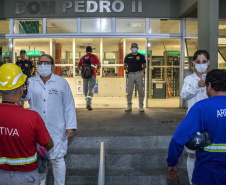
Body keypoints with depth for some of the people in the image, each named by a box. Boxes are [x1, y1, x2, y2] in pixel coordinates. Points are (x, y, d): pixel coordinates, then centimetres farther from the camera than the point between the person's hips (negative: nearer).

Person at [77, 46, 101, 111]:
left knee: (86, 90, 15)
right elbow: (99, 65, -5)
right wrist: (96, 69, 16)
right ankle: (88, 104, -21)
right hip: (92, 75, -3)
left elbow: (78, 67, 11)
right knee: (90, 90, -9)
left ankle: (88, 104, 23)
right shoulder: (94, 56, 2)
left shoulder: (82, 58, 11)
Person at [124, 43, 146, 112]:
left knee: (141, 91, 1)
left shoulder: (141, 56, 5)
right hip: (130, 75, 1)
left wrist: (140, 70, 1)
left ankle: (141, 106, 10)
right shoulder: (128, 56, 9)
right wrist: (127, 70, 4)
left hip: (138, 74, -1)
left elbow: (144, 66, 10)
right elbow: (125, 66, 17)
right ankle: (129, 106, 13)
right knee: (129, 92, 3)